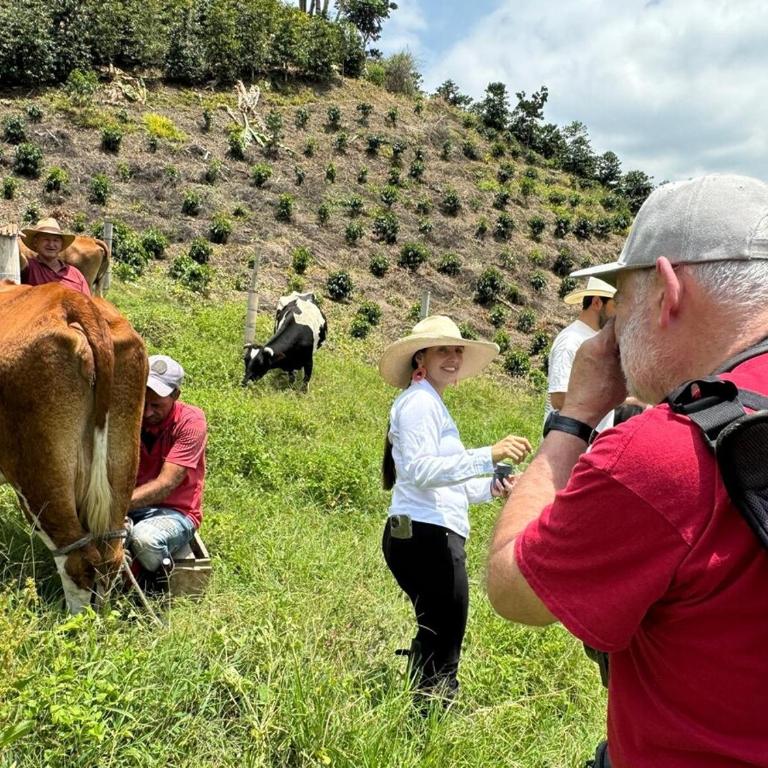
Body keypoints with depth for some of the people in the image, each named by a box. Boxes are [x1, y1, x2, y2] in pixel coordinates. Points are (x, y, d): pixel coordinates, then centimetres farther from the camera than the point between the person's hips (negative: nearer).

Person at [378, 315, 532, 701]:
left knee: (433, 638, 20)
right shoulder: (419, 401, -10)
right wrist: (489, 455, -31)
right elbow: (421, 470, -24)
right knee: (442, 648, -4)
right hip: (426, 535, -11)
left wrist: (490, 487, 10)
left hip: (426, 536, 11)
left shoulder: (431, 404, 22)